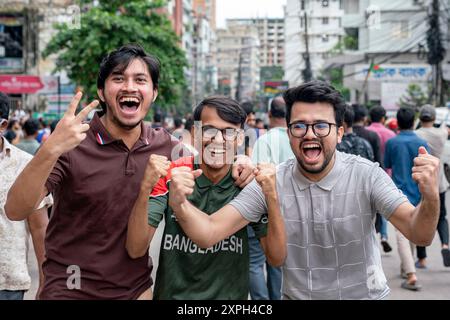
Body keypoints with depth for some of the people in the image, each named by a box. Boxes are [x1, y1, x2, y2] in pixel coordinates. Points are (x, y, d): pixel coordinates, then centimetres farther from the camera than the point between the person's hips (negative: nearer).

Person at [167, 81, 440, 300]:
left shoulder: (367, 175, -14)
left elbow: (419, 234, -21)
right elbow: (209, 233, -18)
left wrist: (430, 197, -43)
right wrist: (179, 203, -38)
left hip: (365, 294, -1)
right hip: (295, 295, 1)